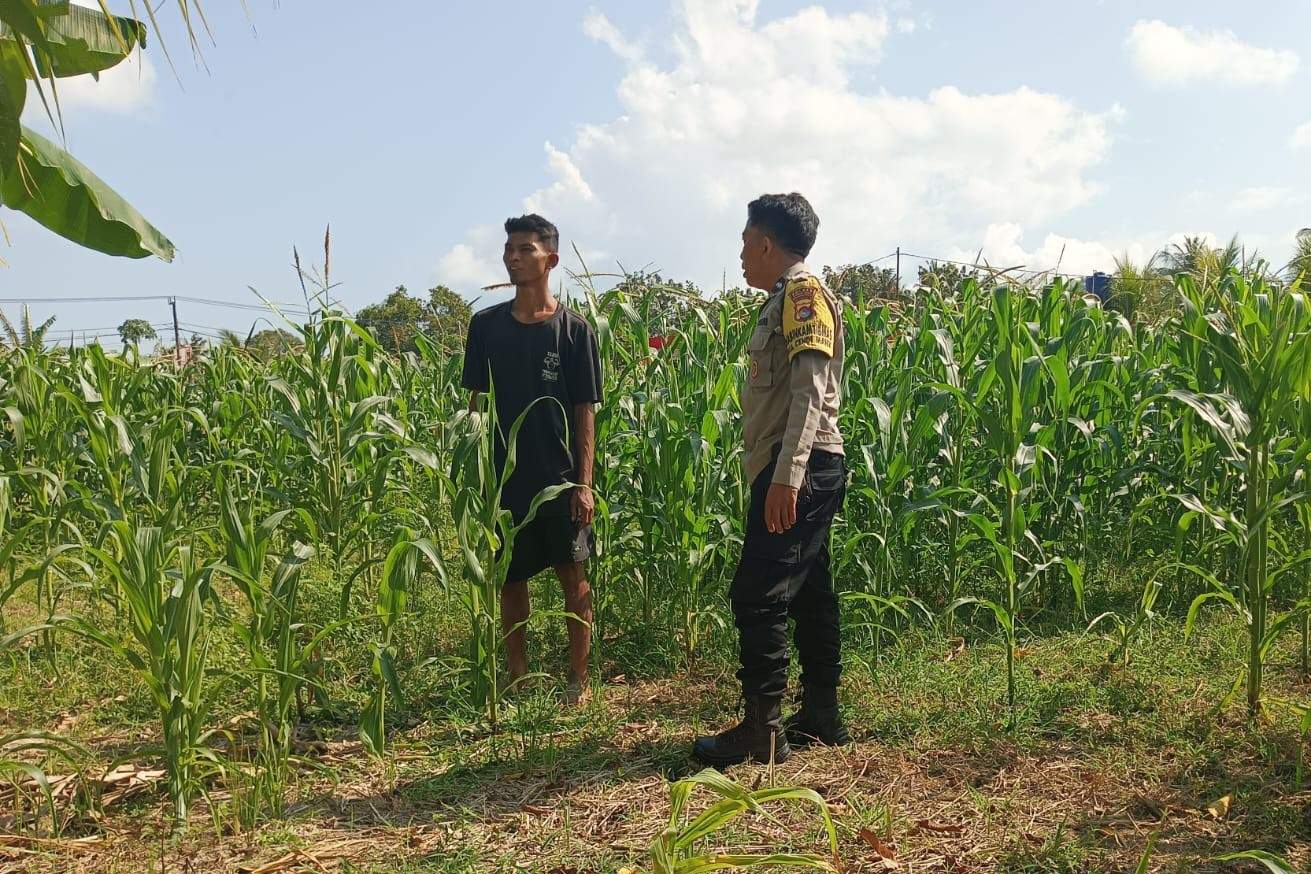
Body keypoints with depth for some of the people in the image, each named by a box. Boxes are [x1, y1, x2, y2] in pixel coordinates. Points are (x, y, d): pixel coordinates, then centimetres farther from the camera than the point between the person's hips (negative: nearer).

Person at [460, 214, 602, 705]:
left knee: (573, 577, 5)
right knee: (510, 579, 11)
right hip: (504, 478, 3)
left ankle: (578, 679, 17)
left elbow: (585, 411, -3)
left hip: (560, 479, -3)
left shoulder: (574, 330, -3)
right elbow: (477, 402, 9)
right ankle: (517, 678, 24)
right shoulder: (486, 326, 5)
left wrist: (584, 482, -8)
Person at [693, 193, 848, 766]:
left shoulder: (804, 291, -8)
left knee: (757, 595, -11)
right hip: (795, 472, 10)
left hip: (800, 471, -10)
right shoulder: (784, 299, 21)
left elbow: (811, 390, -20)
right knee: (809, 595, 12)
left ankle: (764, 728, -5)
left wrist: (787, 475, -27)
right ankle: (821, 717, 19)